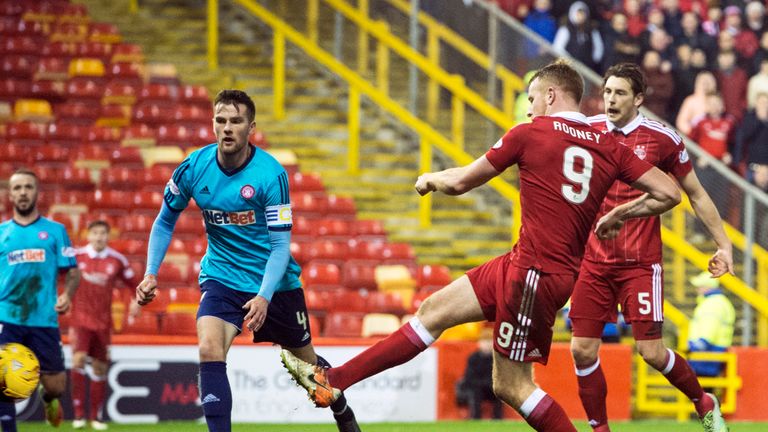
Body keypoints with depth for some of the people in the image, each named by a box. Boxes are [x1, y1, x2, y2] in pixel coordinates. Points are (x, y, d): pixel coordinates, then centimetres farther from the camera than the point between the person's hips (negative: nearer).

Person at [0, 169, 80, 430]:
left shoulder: (55, 231, 8)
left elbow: (72, 272, 7)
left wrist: (67, 295, -12)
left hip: (44, 320, 0)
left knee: (56, 387, 4)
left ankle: (48, 397, 41)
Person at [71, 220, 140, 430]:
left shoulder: (117, 260, 2)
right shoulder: (76, 256, -3)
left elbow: (134, 283, 12)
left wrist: (136, 301, -5)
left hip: (103, 323, 2)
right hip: (80, 319, -2)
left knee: (100, 368, 6)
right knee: (79, 359, -19)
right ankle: (79, 413, -14)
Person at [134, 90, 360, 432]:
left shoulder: (271, 174, -20)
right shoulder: (194, 167, -11)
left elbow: (281, 244, -20)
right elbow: (165, 222, 6)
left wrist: (264, 296, -32)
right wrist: (150, 274, -4)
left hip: (275, 281, -1)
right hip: (222, 277, 2)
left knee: (306, 360, 14)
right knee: (209, 350, -25)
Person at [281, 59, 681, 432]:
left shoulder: (529, 133, -7)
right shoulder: (608, 146, 7)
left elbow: (460, 182, 3)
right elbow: (668, 193, 3)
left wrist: (429, 178, 25)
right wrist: (618, 215, 19)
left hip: (536, 273, -8)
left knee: (511, 385, -1)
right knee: (434, 311, 11)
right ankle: (334, 381, 12)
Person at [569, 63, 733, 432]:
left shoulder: (662, 139, -6)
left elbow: (696, 195, 6)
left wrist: (723, 245, 4)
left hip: (640, 262, -3)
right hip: (594, 259, 3)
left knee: (651, 352, -6)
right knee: (583, 350, -4)